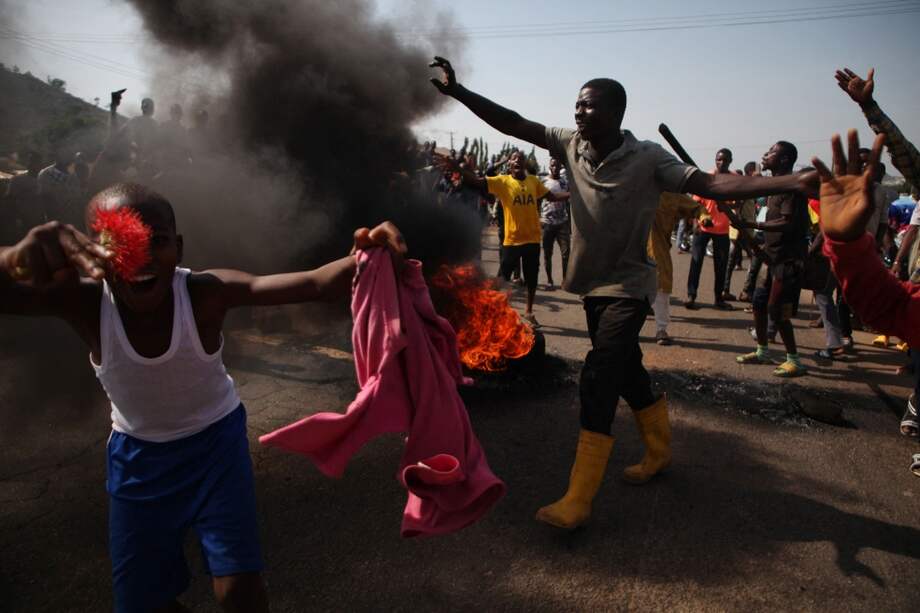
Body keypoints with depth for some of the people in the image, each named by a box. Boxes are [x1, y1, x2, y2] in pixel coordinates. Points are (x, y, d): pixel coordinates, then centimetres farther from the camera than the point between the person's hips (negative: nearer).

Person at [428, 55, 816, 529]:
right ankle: (659, 452, 41)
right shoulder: (571, 145, -2)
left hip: (627, 288, -6)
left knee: (597, 380, -14)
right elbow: (513, 124, -4)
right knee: (627, 373, 19)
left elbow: (713, 184, -22)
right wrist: (456, 91, -11)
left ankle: (577, 500, -8)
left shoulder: (647, 159, -16)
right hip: (593, 285, 6)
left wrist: (795, 182, -32)